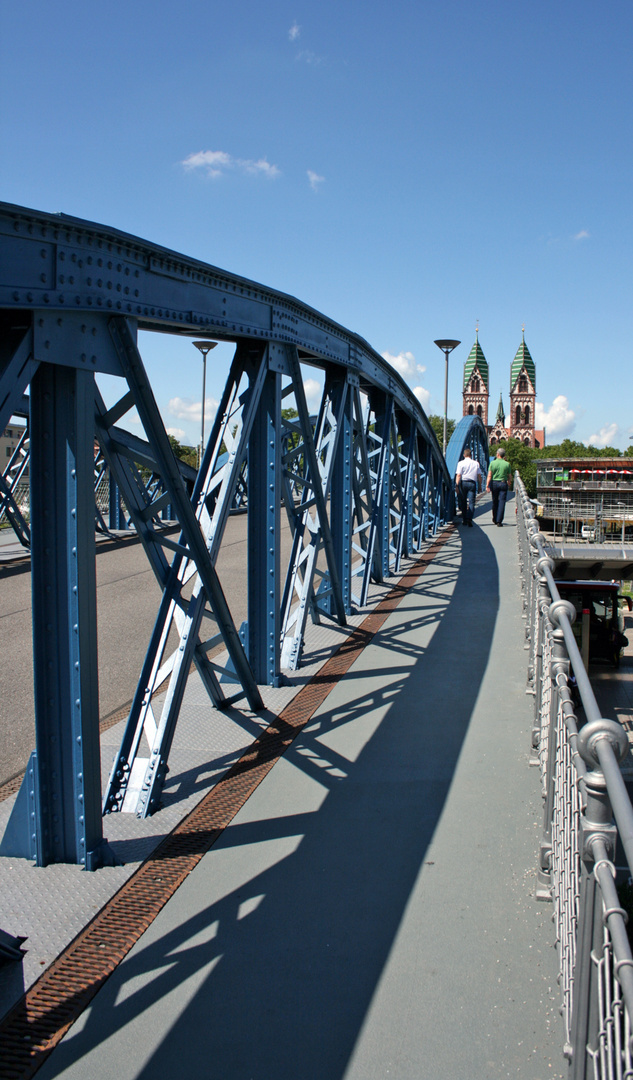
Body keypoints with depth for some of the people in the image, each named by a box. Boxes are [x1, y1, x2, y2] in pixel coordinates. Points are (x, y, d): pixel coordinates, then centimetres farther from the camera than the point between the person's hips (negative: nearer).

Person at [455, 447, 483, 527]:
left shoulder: (461, 463, 0)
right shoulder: (476, 463, 8)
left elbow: (458, 475, -9)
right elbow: (479, 476, 9)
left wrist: (457, 485, -11)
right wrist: (480, 485, 19)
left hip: (463, 483, -1)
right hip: (472, 483, 1)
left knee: (463, 502, 10)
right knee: (471, 502, -4)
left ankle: (464, 520, 16)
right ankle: (469, 518, -21)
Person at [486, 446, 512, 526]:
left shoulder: (492, 463, -2)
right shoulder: (507, 464, -1)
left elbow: (489, 476, -6)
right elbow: (510, 477, 4)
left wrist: (487, 486, -7)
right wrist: (509, 482, 26)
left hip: (494, 483, 1)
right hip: (503, 483, -1)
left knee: (495, 502, 14)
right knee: (502, 502, -1)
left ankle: (495, 520, 25)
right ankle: (499, 521, -8)